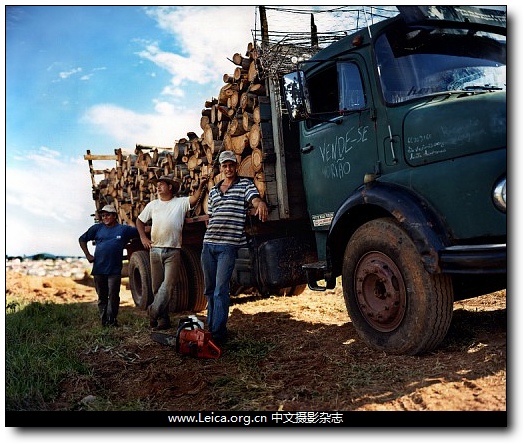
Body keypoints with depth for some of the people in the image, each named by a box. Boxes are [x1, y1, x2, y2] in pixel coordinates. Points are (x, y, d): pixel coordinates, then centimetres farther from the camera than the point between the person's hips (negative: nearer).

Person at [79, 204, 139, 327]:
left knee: (113, 296, -2)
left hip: (114, 270, -2)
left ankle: (112, 320, 6)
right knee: (102, 297, 10)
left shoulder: (124, 229, 4)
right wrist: (87, 255, 8)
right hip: (98, 269, 2)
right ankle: (103, 320, 19)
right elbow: (82, 239, 16)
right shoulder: (97, 228, 9)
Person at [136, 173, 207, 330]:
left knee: (168, 285, -12)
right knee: (157, 286, 5)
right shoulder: (152, 204, 14)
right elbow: (139, 221, 21)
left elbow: (194, 198, -13)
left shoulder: (181, 202, 4)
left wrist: (201, 185, -30)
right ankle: (163, 319, 13)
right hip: (155, 250, 4)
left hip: (173, 251, -3)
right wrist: (143, 238, 8)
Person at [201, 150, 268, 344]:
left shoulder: (245, 184, 3)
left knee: (221, 289, -10)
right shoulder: (213, 190, 18)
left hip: (229, 244, -6)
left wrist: (260, 204, -39)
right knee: (210, 289, 13)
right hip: (208, 243, 6)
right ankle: (210, 327, 26)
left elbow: (255, 199, -17)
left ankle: (218, 333, -5)